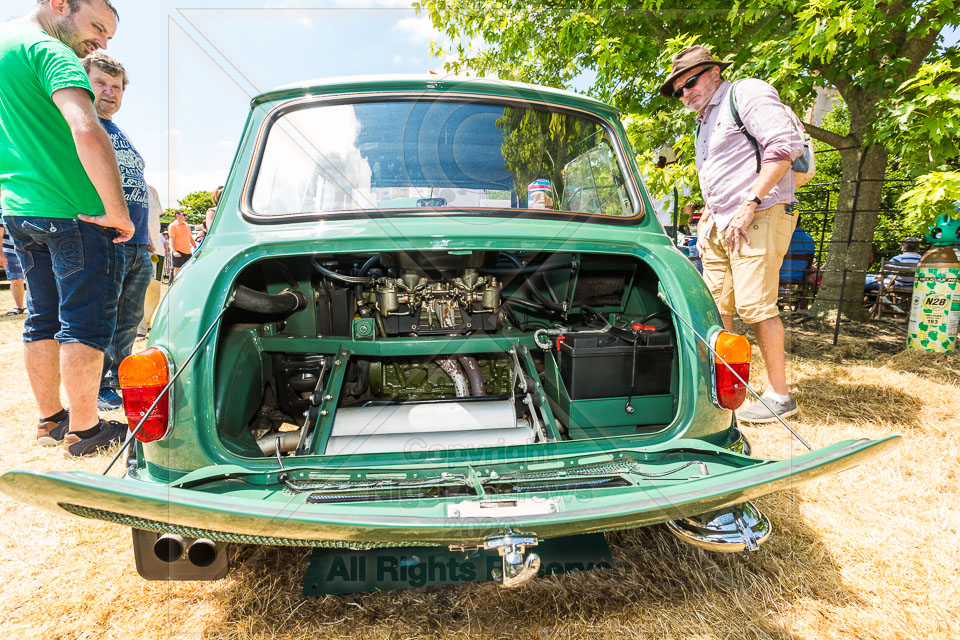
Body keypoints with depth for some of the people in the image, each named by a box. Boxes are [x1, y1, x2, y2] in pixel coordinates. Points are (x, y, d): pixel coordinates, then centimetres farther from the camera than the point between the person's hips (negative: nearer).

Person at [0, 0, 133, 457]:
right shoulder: (50, 51, -11)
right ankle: (83, 430, 7)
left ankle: (50, 422, 25)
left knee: (43, 321, 14)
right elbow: (87, 131, -28)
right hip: (74, 212, -9)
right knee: (86, 324, -2)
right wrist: (118, 211, -22)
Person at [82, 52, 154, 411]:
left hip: (138, 247, 8)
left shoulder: (123, 136, 23)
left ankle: (121, 378, 26)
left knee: (129, 320, 14)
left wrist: (148, 241, 22)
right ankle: (99, 389, 10)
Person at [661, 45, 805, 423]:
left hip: (758, 219, -9)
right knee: (715, 307, 6)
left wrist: (750, 204, -20)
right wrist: (705, 222, 20)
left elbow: (785, 144, -15)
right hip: (720, 226, 9)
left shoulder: (748, 93, -1)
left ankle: (779, 396, -1)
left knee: (754, 305, -12)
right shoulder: (704, 125, 26)